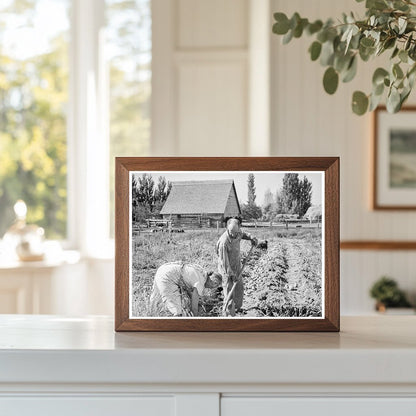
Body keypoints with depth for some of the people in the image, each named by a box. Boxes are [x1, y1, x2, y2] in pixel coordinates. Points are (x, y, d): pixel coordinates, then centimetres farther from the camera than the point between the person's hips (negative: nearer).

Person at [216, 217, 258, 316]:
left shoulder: (237, 232, -11)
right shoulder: (224, 242, -32)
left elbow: (242, 234, 17)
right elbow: (224, 261, -26)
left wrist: (251, 238, -1)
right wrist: (231, 275, -22)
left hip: (236, 266, 8)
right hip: (227, 270, -8)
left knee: (239, 288, 22)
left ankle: (237, 307, 44)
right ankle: (229, 314, 7)